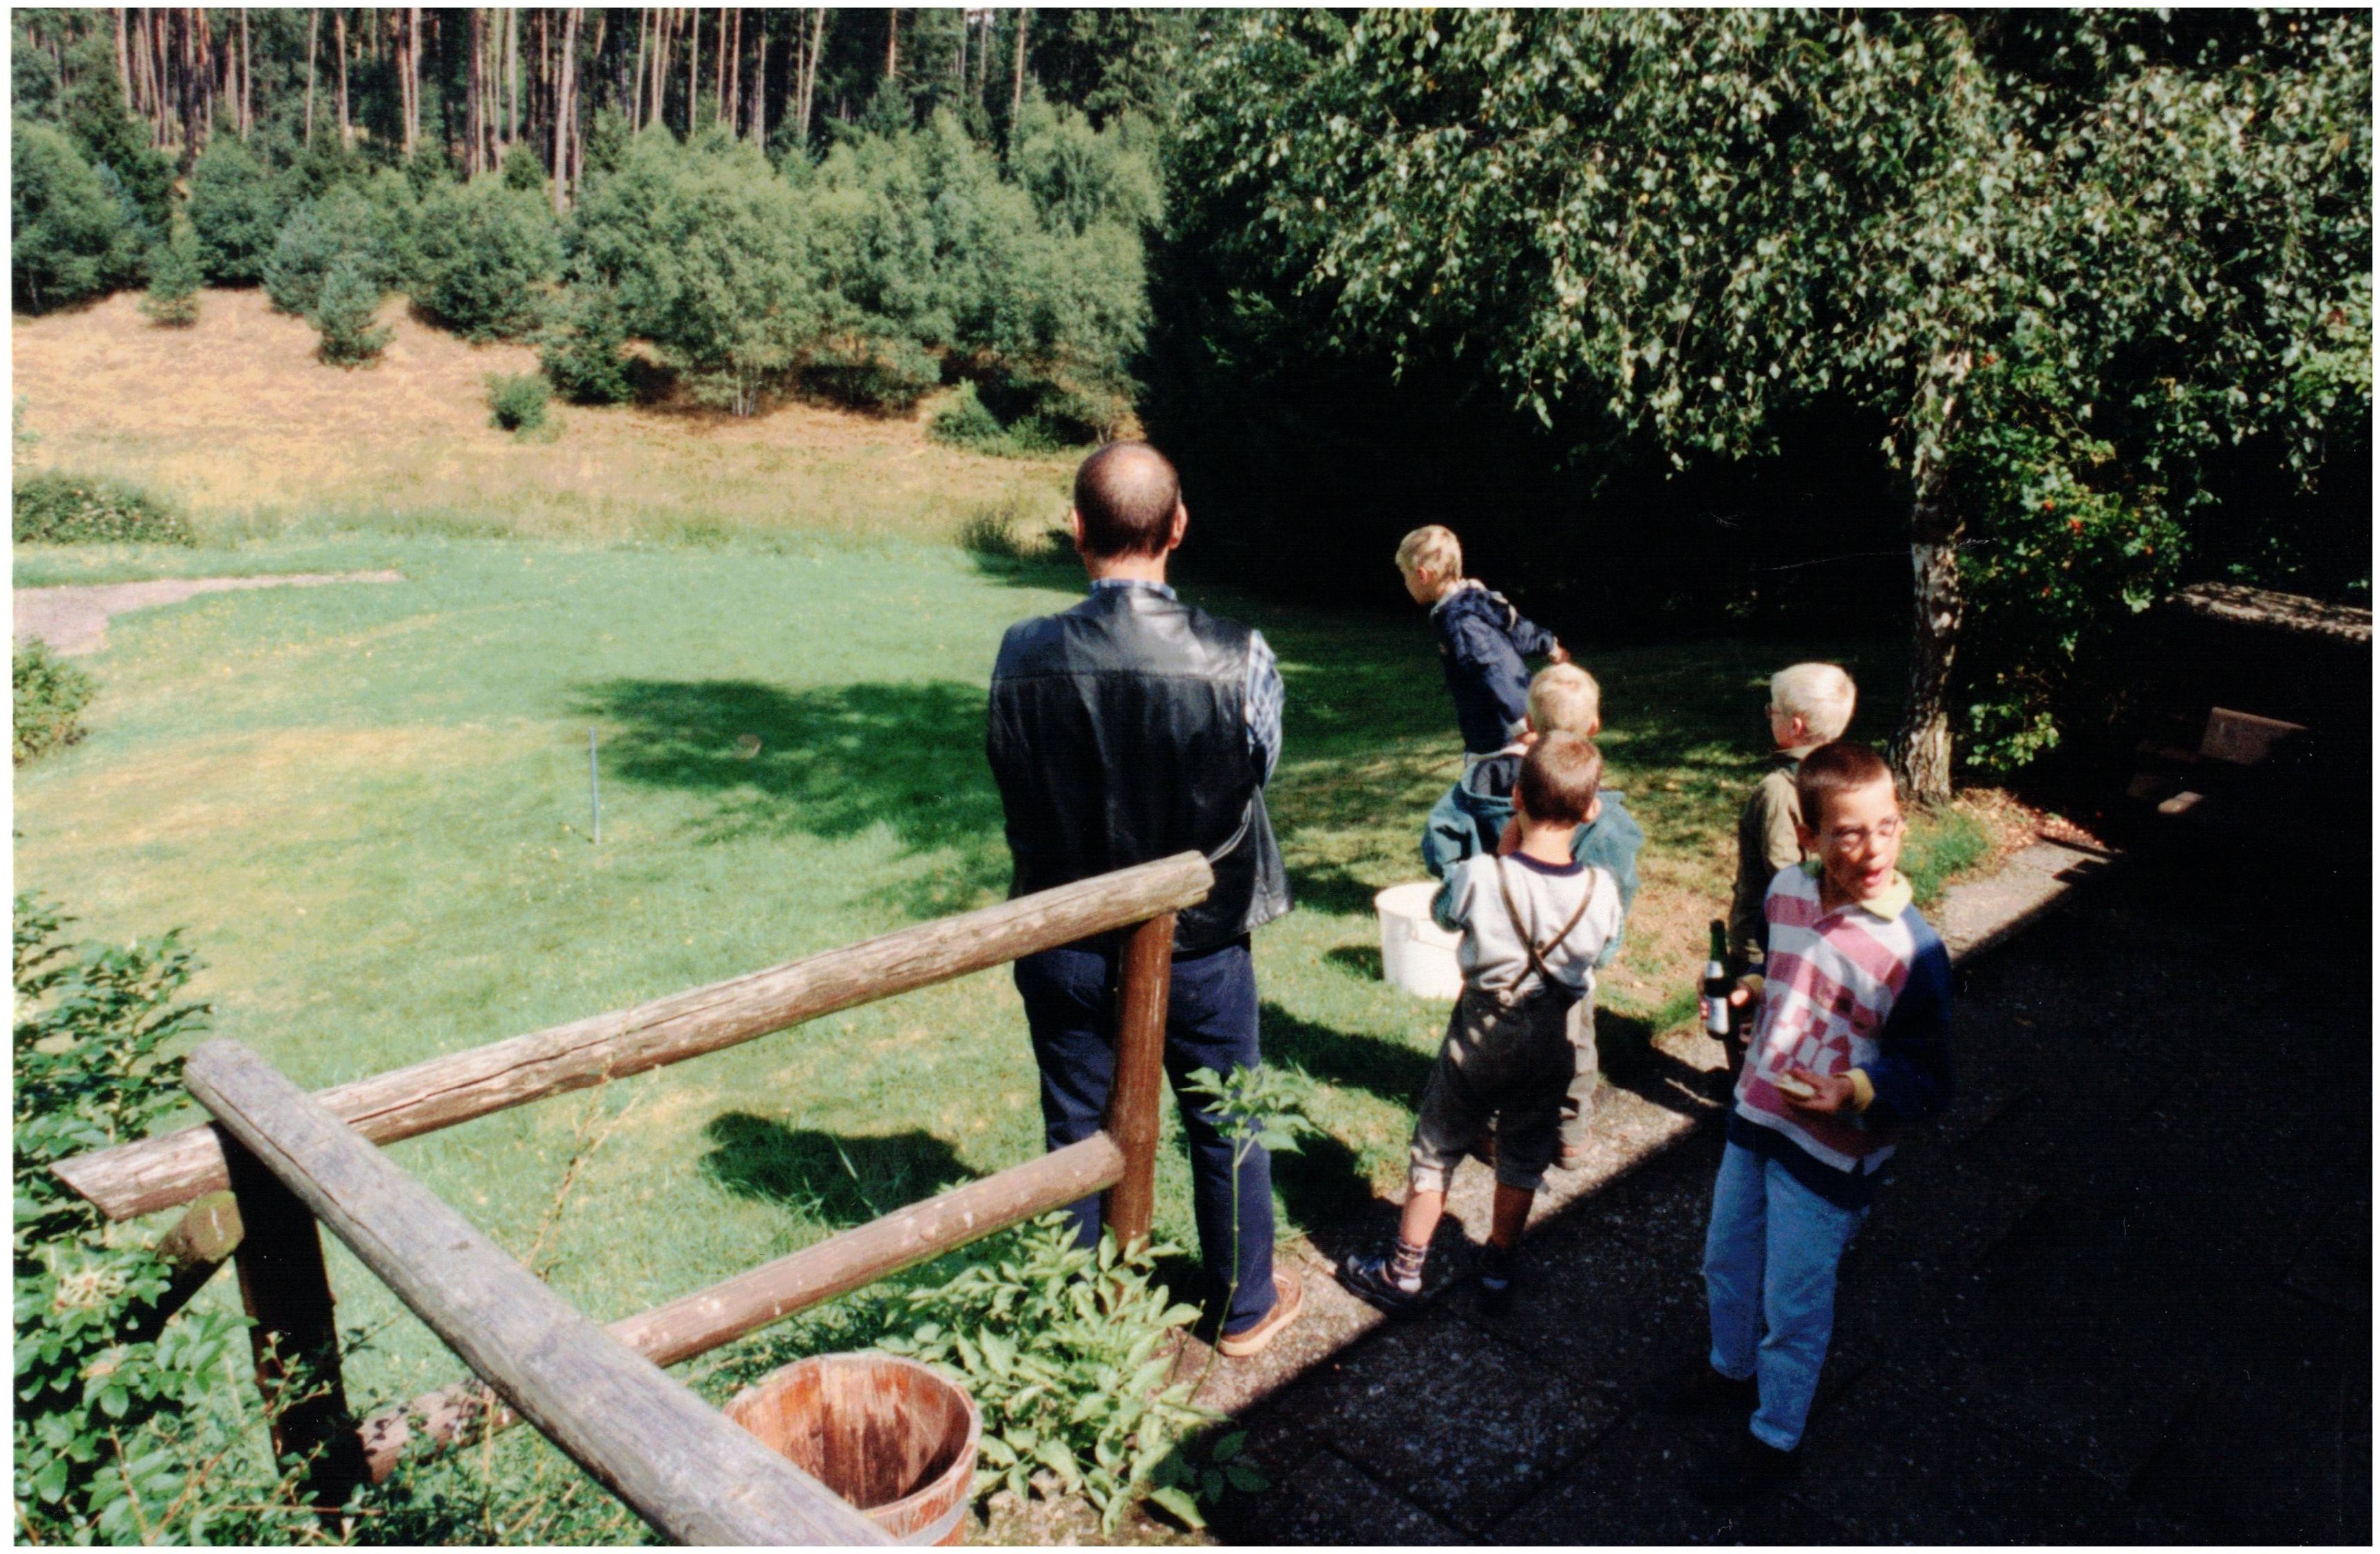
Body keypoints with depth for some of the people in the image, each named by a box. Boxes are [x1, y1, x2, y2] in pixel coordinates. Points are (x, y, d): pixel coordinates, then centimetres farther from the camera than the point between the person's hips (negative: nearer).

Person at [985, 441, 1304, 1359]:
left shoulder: (1025, 655, -18)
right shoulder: (1236, 659, -20)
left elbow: (1010, 778, -4)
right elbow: (1261, 765, -4)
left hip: (1065, 946, 1)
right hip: (1201, 944, 0)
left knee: (1076, 1134, 18)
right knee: (1225, 1129, 20)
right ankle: (1246, 1306, 39)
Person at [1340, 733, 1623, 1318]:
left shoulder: (1479, 878, -26)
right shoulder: (1602, 892, -18)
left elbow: (1442, 911, -4)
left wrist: (1509, 838, -4)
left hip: (1478, 1036, -2)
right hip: (1548, 1044, 2)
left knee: (1436, 1153, 15)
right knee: (1523, 1160, 21)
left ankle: (1402, 1275, 27)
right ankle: (1497, 1271, 36)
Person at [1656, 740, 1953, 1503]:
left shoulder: (1912, 951, -25)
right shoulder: (1787, 893, -8)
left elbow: (1927, 1082, -18)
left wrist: (1853, 1091, -33)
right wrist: (1754, 992, -2)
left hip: (1828, 1154, -6)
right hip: (1755, 1118, 6)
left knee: (1793, 1304, 11)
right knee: (1726, 1260, 25)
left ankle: (1774, 1438, 34)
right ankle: (1731, 1369, 52)